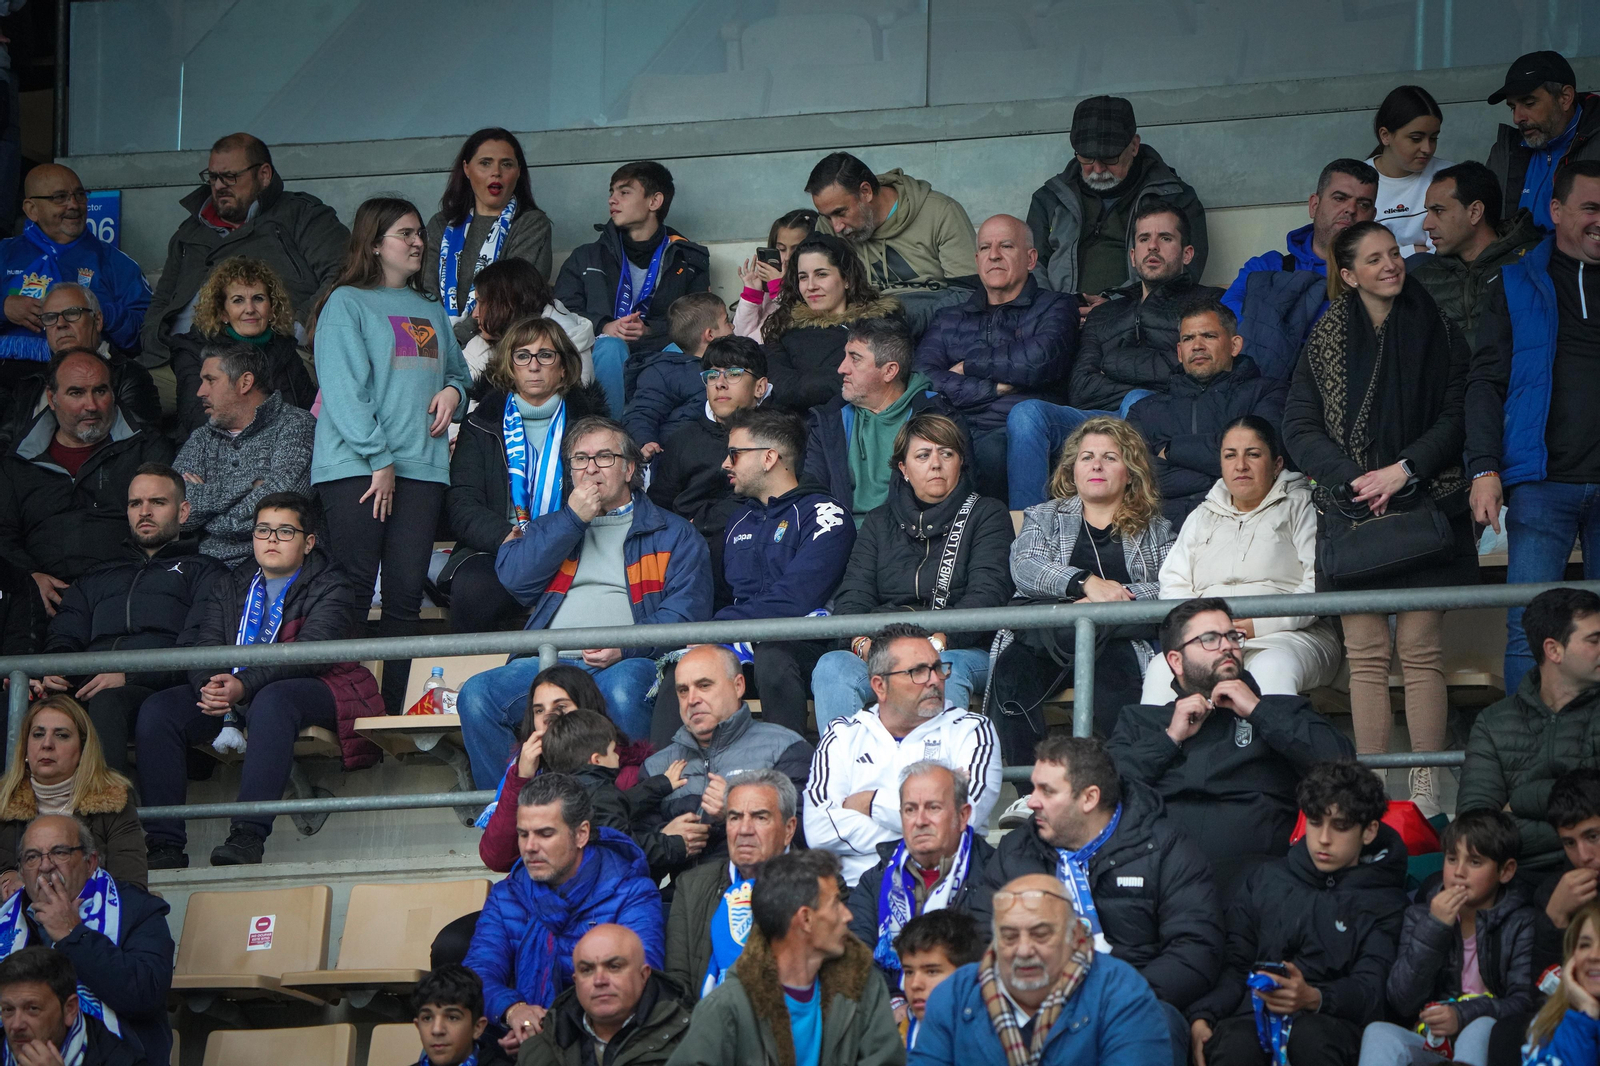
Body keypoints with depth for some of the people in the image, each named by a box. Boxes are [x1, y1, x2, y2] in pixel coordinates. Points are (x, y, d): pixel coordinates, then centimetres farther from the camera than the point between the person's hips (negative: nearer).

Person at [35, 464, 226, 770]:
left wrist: (131, 676, -14)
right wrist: (52, 673, -3)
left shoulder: (203, 572, 19)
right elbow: (63, 638, 24)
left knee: (108, 702, -41)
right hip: (85, 691, 4)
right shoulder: (97, 578, 37)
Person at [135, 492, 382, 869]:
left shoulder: (331, 586, 2)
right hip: (229, 693, 5)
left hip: (309, 689, -5)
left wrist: (244, 685, -29)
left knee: (272, 700, -40)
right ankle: (163, 842, -25)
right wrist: (209, 688, -19)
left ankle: (249, 835, -48)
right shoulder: (230, 587, 20)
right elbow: (204, 645, 7)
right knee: (157, 709, -19)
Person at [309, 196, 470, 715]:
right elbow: (343, 390, -7)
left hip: (421, 467, 5)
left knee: (405, 595, 0)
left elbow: (457, 370, 31)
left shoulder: (431, 311, 21)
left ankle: (394, 712, 1)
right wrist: (378, 459, -14)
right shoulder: (347, 304, 1)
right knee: (352, 594, -9)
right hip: (354, 468, -5)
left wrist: (453, 390, 6)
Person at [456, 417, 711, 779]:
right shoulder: (554, 527, 28)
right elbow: (513, 577, 9)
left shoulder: (673, 534, 17)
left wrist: (626, 645, -15)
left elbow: (686, 611, 2)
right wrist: (573, 519, 5)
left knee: (623, 691, -39)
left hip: (628, 663, -3)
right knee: (477, 694, -25)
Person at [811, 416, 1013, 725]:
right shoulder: (879, 522, 23)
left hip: (961, 649, -3)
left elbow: (988, 593, -3)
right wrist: (862, 641, -13)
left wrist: (939, 639, -20)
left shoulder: (986, 514, 13)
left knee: (945, 672, -39)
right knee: (830, 668, -29)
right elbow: (852, 594, 11)